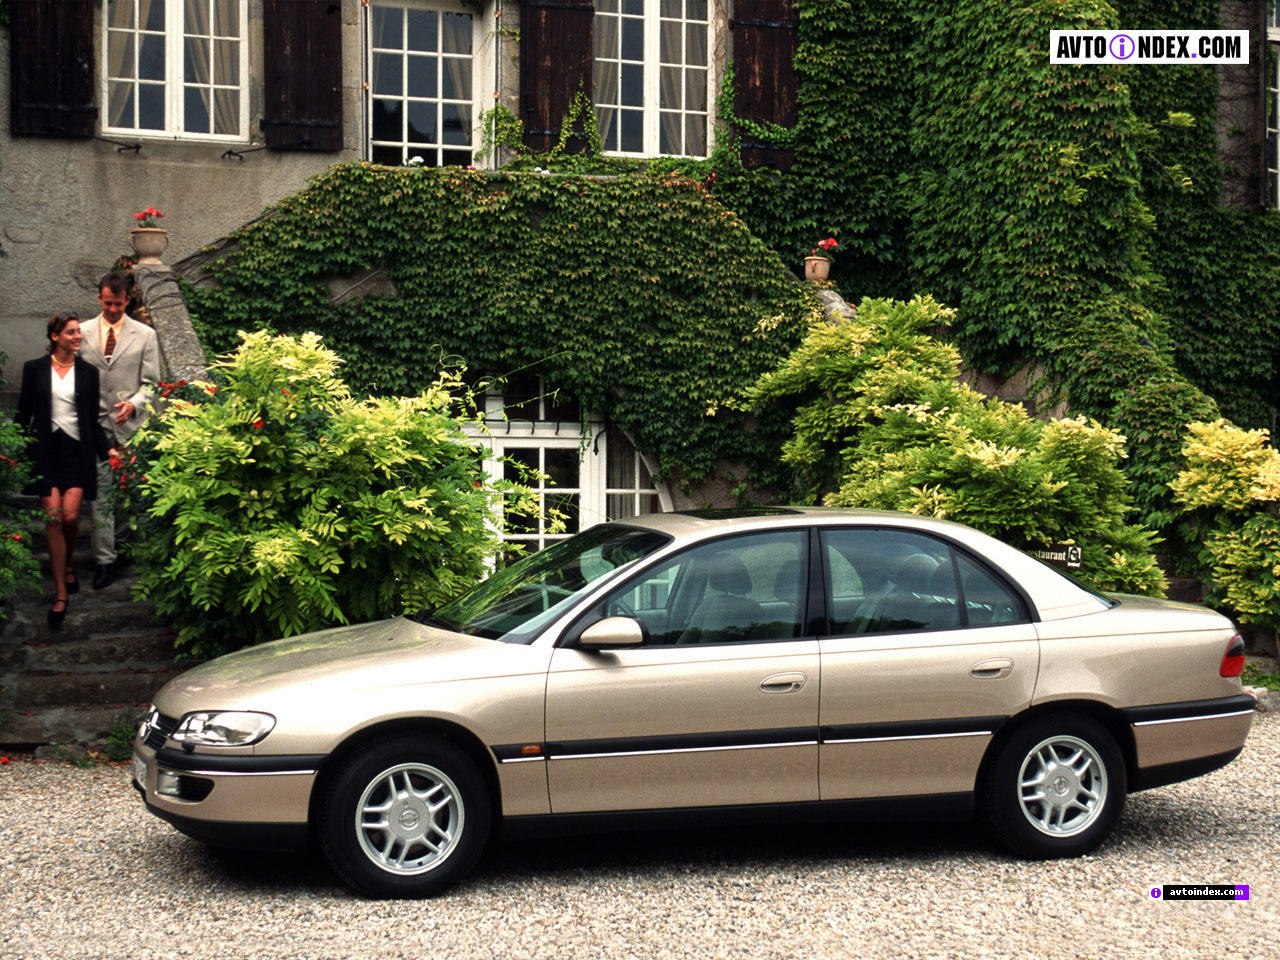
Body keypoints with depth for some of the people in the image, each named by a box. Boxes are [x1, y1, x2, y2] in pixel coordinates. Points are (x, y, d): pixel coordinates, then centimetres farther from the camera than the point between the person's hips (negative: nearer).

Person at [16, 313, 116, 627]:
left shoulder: (88, 372, 7)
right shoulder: (34, 369, 4)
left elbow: (93, 421, 10)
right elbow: (23, 413, 8)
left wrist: (108, 449, -2)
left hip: (77, 451, 1)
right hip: (46, 452, -1)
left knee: (70, 516, -9)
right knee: (53, 519, -6)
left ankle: (67, 565, 24)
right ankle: (61, 593, 0)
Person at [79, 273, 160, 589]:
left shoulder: (144, 335, 4)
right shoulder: (84, 332, 7)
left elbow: (151, 382, 3)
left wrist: (133, 404, -15)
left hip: (131, 423, 0)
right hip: (94, 422, 1)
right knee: (99, 492, -2)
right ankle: (104, 560, 2)